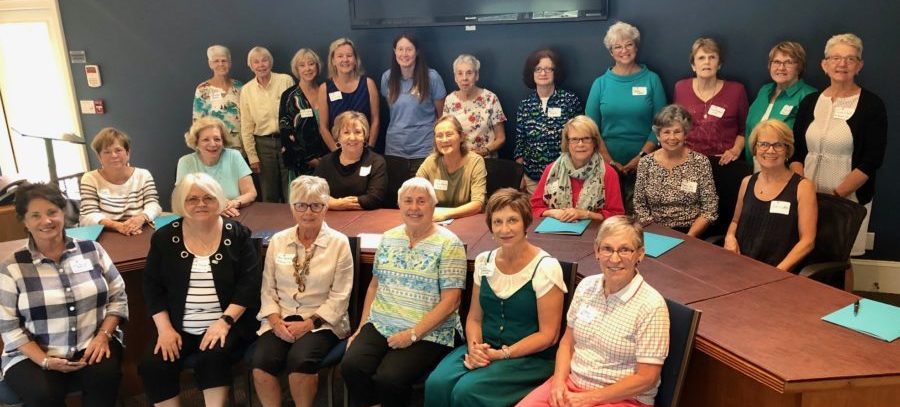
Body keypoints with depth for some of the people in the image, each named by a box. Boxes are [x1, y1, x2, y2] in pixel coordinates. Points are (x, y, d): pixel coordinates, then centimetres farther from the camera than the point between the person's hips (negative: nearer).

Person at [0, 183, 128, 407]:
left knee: (105, 375, -29)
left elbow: (118, 297, 5)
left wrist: (103, 335, -10)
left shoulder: (91, 250, 2)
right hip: (33, 354, -1)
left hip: (93, 345, 1)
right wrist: (45, 360, -14)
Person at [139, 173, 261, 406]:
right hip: (178, 327, 3)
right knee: (151, 367, -19)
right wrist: (165, 328, -6)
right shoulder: (164, 238, 6)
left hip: (227, 324, -2)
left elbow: (249, 283, -5)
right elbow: (152, 287, 6)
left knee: (211, 360, -29)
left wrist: (225, 321, -16)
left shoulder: (237, 234, 0)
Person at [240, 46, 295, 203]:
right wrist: (252, 156, 3)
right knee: (269, 197, 8)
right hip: (263, 144, 2)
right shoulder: (246, 90, 3)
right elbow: (246, 126, 6)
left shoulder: (286, 81, -2)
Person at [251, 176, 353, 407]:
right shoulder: (278, 241, 8)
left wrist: (309, 323, -13)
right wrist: (275, 320, -8)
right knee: (262, 363, -25)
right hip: (282, 319, 3)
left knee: (299, 361, -30)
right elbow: (268, 287, 9)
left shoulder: (339, 243, -3)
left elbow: (340, 296, -6)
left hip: (322, 322, -3)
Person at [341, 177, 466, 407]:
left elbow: (450, 302, -10)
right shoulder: (388, 238, 11)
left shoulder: (448, 244, -7)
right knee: (351, 366, -21)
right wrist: (361, 328, 8)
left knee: (388, 378, -27)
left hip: (427, 334, -5)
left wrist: (412, 334, -16)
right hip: (380, 326, 5)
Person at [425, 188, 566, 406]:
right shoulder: (484, 261, 6)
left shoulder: (545, 267, -11)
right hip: (486, 350, 5)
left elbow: (548, 335, -10)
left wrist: (501, 354, -17)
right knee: (436, 384, -22)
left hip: (531, 358, -4)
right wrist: (474, 347, -9)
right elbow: (474, 317, 11)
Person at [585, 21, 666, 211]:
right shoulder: (600, 83, 3)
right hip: (608, 164, 1)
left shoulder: (652, 79, 1)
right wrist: (609, 160, -9)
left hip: (642, 163, -1)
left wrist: (641, 156, -11)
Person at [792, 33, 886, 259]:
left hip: (849, 199, -3)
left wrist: (836, 195, -16)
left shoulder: (872, 105, -3)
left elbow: (871, 161, -9)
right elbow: (796, 152, 7)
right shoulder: (810, 102, 7)